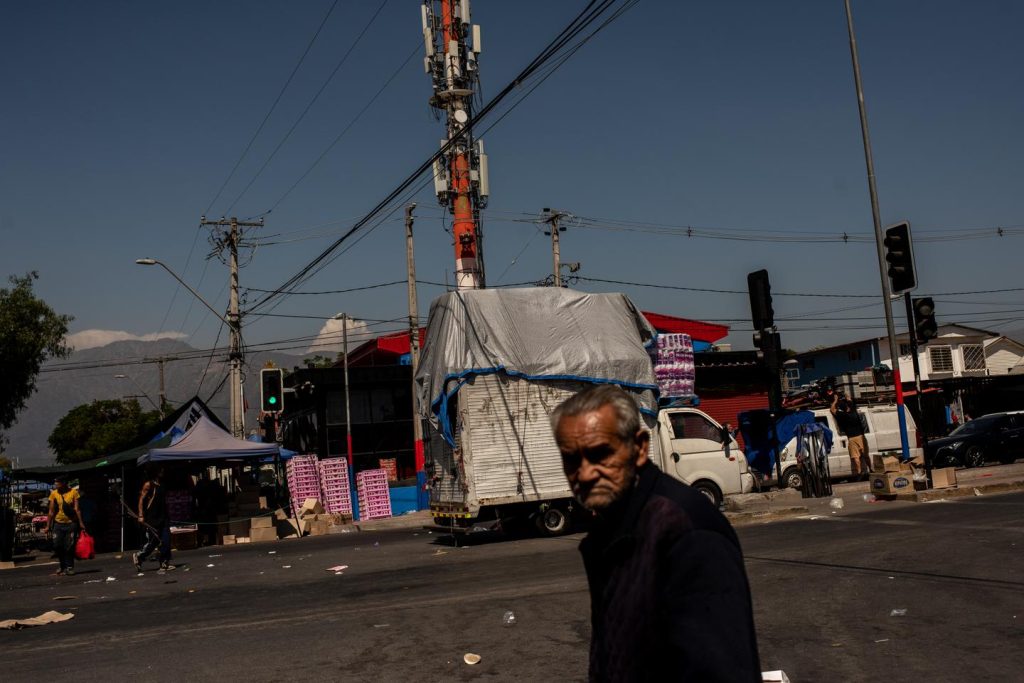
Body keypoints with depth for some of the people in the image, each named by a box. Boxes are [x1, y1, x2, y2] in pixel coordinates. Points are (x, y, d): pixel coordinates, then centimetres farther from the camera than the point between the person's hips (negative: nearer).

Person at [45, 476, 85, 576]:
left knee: (69, 547, -1)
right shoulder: (54, 493, 3)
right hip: (58, 523, 3)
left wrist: (80, 523, -11)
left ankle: (69, 567, 9)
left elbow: (77, 509, -6)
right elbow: (51, 511, 6)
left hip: (71, 523, -2)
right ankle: (63, 566, 14)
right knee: (57, 545, -2)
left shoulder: (73, 492, -4)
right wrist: (48, 525, 3)